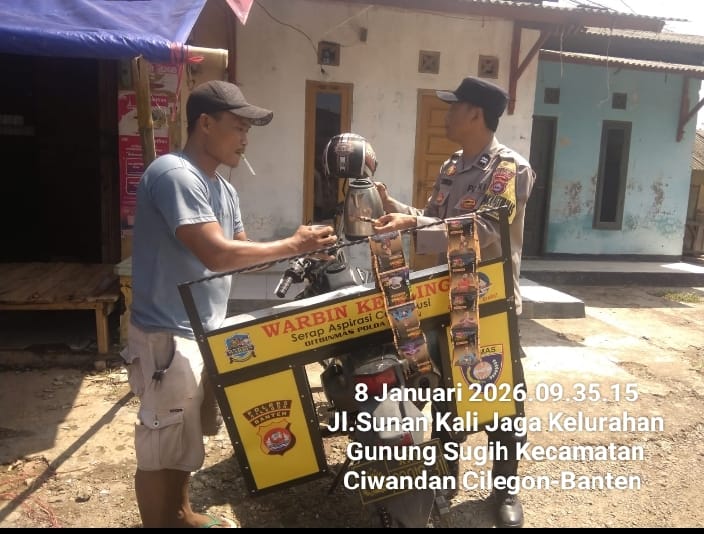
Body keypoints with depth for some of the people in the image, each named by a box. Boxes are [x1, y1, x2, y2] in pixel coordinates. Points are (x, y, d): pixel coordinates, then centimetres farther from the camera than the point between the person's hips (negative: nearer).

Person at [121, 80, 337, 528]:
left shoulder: (224, 190, 11)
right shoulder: (174, 174, -20)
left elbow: (241, 254, 12)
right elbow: (217, 255, -29)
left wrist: (302, 250, -1)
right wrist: (291, 245, -19)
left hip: (202, 333, 10)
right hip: (167, 337, -10)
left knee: (185, 438, 24)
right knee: (161, 447, 6)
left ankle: (180, 514, 43)